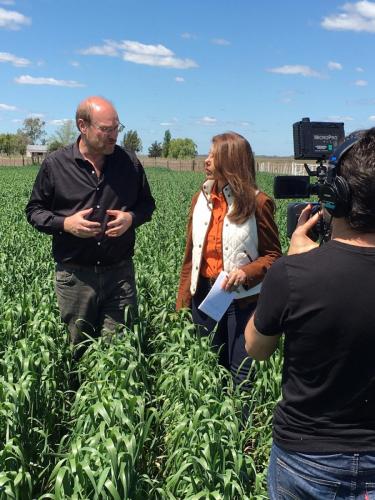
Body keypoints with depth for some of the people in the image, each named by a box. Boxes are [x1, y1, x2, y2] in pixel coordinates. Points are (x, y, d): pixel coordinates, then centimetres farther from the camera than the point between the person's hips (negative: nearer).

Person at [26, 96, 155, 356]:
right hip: (74, 274, -1)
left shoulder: (129, 161, 3)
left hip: (120, 273, 1)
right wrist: (65, 223, -13)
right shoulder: (55, 164, -2)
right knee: (75, 348, 13)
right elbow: (35, 210, 6)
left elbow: (147, 203, 14)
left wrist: (131, 217, -9)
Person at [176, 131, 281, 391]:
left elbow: (274, 255, -4)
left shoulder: (258, 202, -9)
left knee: (243, 374, 3)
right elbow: (191, 255, 9)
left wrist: (247, 272, -23)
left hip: (242, 298, -5)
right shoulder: (201, 199, 6)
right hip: (204, 294, 5)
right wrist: (182, 302, 6)